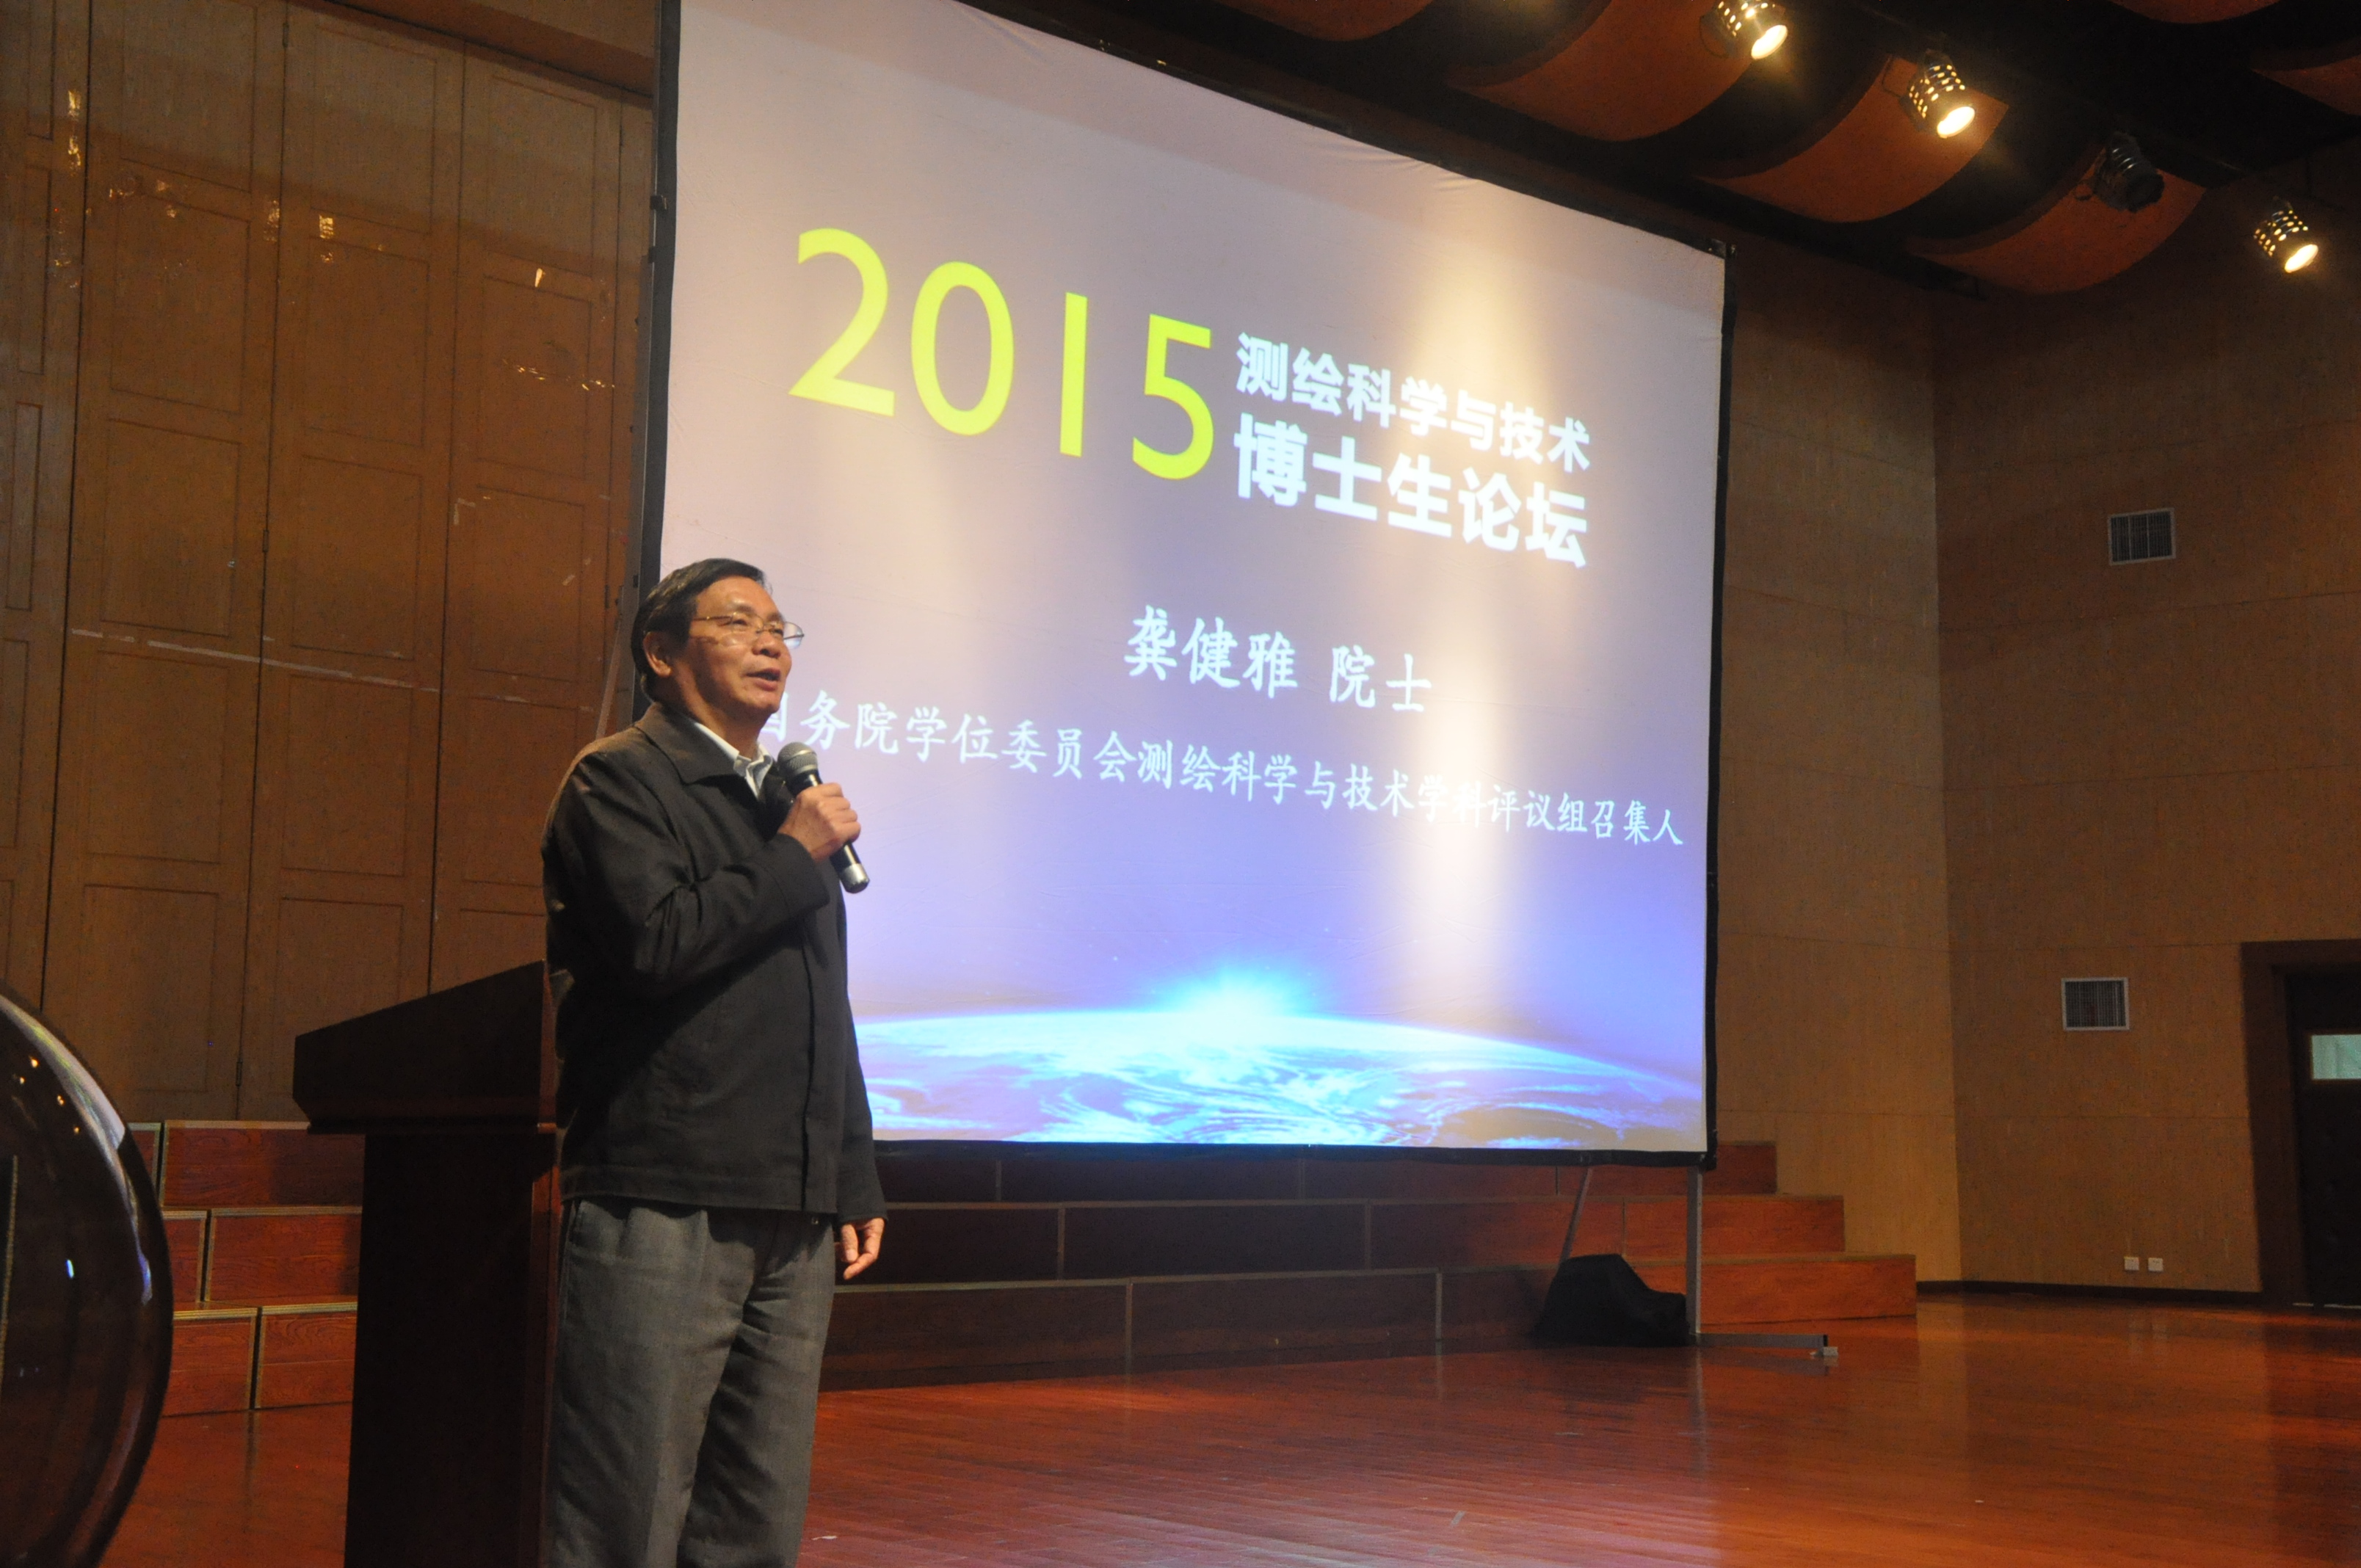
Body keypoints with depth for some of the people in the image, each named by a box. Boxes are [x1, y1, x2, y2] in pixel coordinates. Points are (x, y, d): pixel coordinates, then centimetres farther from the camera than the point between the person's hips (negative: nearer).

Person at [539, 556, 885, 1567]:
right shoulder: (620, 779, -1)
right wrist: (794, 858, -7)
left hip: (795, 1218, 8)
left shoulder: (787, 804, 23)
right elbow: (657, 944, -18)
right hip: (663, 1207, -7)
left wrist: (855, 1183, 21)